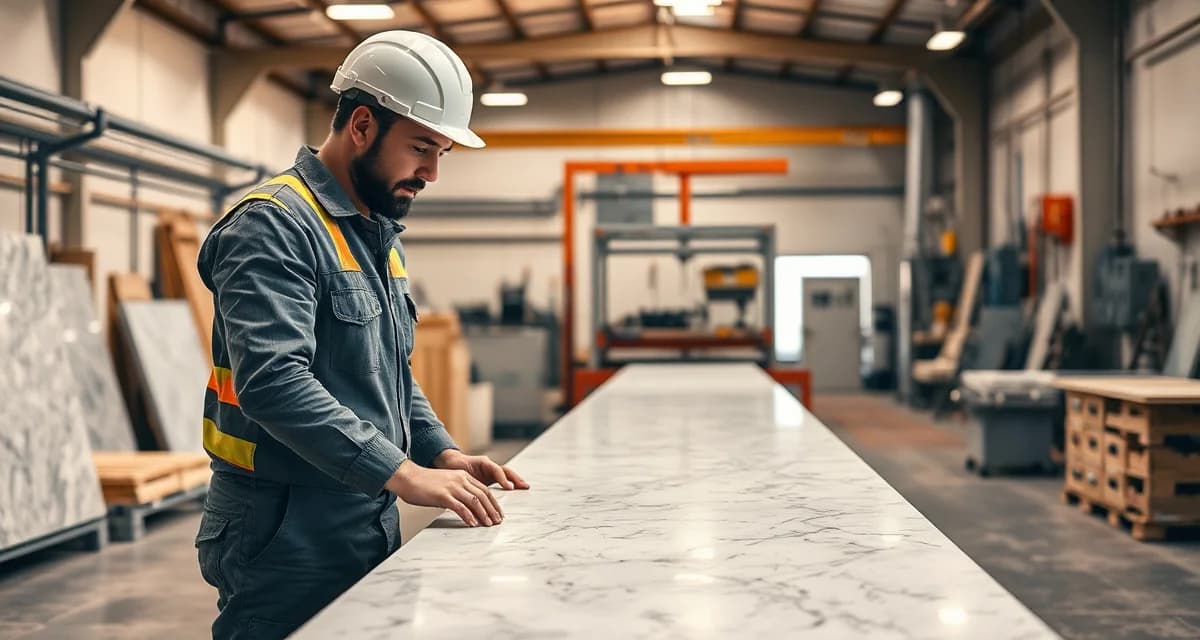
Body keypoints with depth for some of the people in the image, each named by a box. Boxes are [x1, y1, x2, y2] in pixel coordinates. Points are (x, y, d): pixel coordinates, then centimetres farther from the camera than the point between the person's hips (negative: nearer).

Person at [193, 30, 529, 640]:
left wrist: (442, 454, 6)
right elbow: (272, 381, -28)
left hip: (369, 531, 9)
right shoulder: (274, 226, -15)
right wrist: (404, 474, -30)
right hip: (288, 540, -9)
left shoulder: (378, 236, 15)